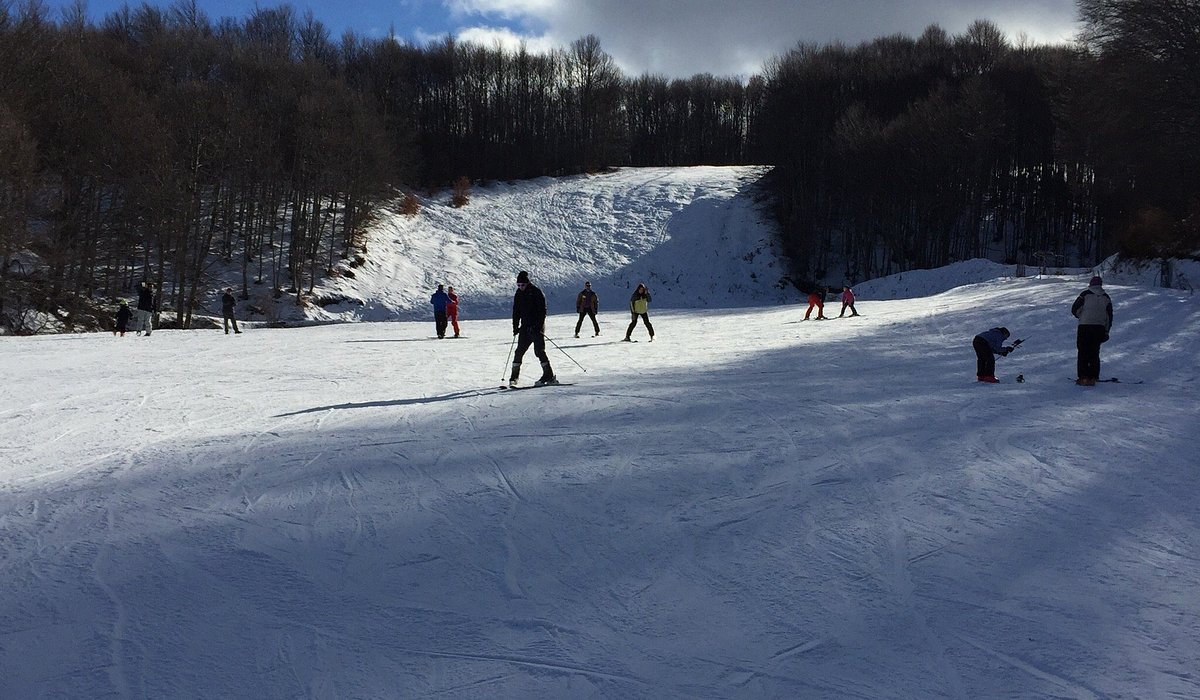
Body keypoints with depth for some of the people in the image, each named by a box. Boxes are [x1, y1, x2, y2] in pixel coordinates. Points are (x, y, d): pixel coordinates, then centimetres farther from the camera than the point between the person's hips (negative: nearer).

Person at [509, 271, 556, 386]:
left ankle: (549, 376, -6)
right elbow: (516, 311, 16)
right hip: (525, 327, 6)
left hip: (536, 327, -6)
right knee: (519, 351, 2)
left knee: (539, 351, -10)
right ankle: (514, 378, 7)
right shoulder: (519, 294, 9)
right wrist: (515, 326, 8)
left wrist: (539, 326, -20)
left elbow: (542, 310, -13)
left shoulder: (536, 292, -10)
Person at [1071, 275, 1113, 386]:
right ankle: (1092, 378, 8)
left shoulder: (1085, 294, -3)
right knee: (1094, 353, 11)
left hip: (1085, 327, -4)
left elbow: (1074, 310, -3)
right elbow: (1109, 316, 11)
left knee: (1083, 352, 3)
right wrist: (1106, 331, 17)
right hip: (1099, 328, 4)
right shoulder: (1106, 297, 10)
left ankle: (1083, 377, -3)